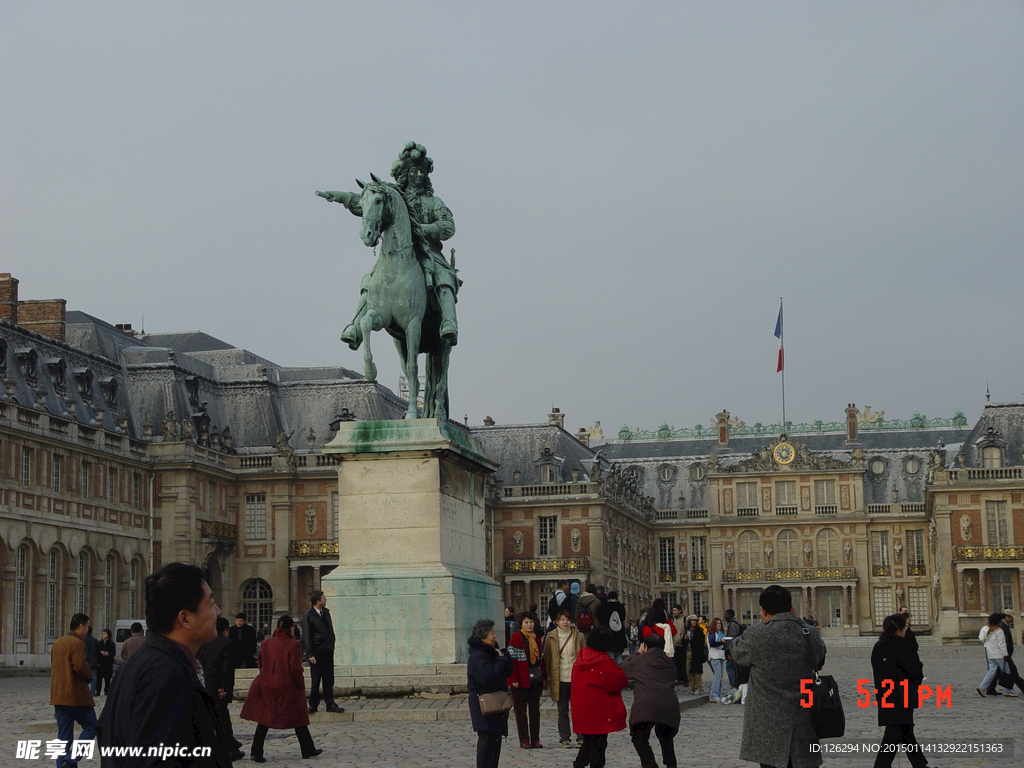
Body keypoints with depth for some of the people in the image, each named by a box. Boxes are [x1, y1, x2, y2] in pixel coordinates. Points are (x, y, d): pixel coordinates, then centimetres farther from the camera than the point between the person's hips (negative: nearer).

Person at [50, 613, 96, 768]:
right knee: (91, 727, 1)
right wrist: (89, 675, -3)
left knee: (63, 735, 10)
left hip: (58, 696, 8)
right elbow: (80, 666, -22)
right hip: (76, 695, -8)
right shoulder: (77, 643, -12)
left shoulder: (57, 643, 16)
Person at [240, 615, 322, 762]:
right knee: (298, 718, 11)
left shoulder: (266, 643, 3)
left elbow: (261, 665, 11)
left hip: (266, 686, 3)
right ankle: (308, 750, 19)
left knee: (264, 720, 8)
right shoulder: (293, 644, -12)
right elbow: (295, 668, -15)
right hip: (288, 688, -3)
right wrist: (301, 684, 0)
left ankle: (256, 753, 2)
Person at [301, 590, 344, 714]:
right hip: (317, 652, -6)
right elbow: (306, 636, -11)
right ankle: (313, 705, 12)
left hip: (328, 651, 6)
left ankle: (330, 704, 11)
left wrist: (331, 646, 13)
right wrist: (310, 654, -14)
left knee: (329, 680, 7)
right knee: (315, 681, 2)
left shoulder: (326, 612, 11)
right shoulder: (308, 615, -10)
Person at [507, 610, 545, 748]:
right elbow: (512, 659, -11)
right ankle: (524, 740, 6)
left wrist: (543, 676, 11)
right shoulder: (516, 639, -7)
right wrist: (514, 679, -16)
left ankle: (535, 739, 13)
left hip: (535, 680, 6)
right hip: (521, 681, -6)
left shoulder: (536, 639, 13)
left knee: (535, 711, 8)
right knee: (521, 711, 1)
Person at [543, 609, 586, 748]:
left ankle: (581, 736, 8)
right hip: (559, 679, 0)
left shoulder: (578, 636, 4)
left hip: (575, 678, 0)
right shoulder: (551, 637, 4)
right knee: (563, 711, 5)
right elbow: (547, 658, 8)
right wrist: (549, 676, 2)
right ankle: (565, 738, 11)